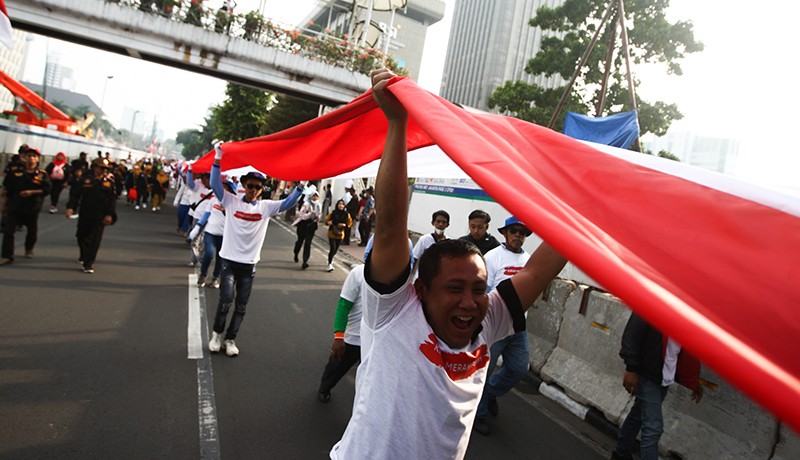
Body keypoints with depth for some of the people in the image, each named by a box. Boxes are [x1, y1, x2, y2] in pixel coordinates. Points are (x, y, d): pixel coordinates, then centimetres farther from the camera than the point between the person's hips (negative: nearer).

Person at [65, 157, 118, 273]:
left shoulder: (109, 181, -2)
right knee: (82, 236, 17)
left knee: (95, 240, -5)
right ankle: (84, 256, 43)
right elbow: (75, 194, -2)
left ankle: (88, 264, 1)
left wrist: (110, 214, -10)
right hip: (85, 214, 2)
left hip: (100, 216, -2)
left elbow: (112, 199, -2)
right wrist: (70, 207, -15)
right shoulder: (85, 179, -2)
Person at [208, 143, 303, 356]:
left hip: (249, 264, 2)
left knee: (241, 306, 8)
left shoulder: (266, 207, 2)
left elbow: (288, 203, -5)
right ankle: (217, 334, 18)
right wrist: (218, 159, -20)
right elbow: (215, 184, -11)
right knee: (225, 300, -7)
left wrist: (300, 186, -18)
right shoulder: (231, 201, -1)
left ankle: (230, 339, 24)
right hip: (229, 260, -2)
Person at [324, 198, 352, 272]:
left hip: (340, 234, 3)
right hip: (332, 233, -3)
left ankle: (330, 259, 46)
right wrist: (328, 222, -19)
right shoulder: (333, 213, -8)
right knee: (333, 248, -13)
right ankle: (330, 264, -1)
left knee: (335, 249, 15)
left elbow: (350, 223, 4)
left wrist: (344, 225, -14)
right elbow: (326, 220, 3)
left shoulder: (346, 214, -5)